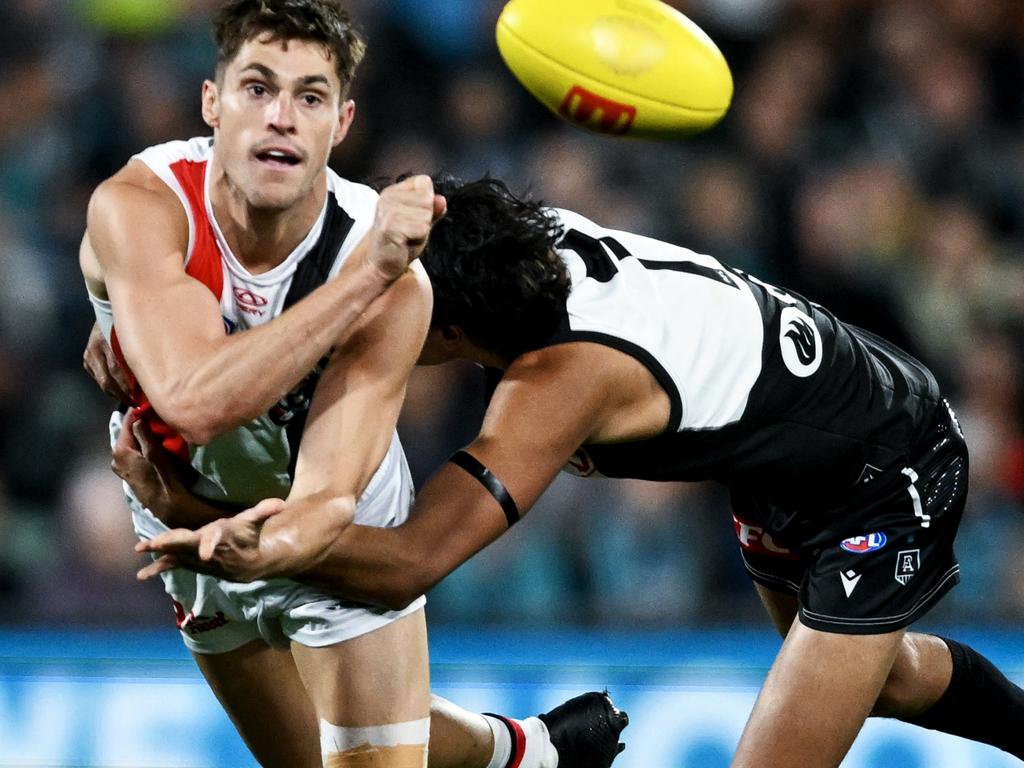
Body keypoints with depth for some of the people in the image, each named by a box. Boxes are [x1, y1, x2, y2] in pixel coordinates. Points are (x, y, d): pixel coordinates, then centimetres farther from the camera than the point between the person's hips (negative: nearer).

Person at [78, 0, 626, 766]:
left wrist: (276, 540, -64)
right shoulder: (136, 208, -33)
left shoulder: (394, 280, -33)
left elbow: (327, 493, -39)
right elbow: (195, 403, -47)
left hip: (339, 534, -2)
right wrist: (364, 273, -51)